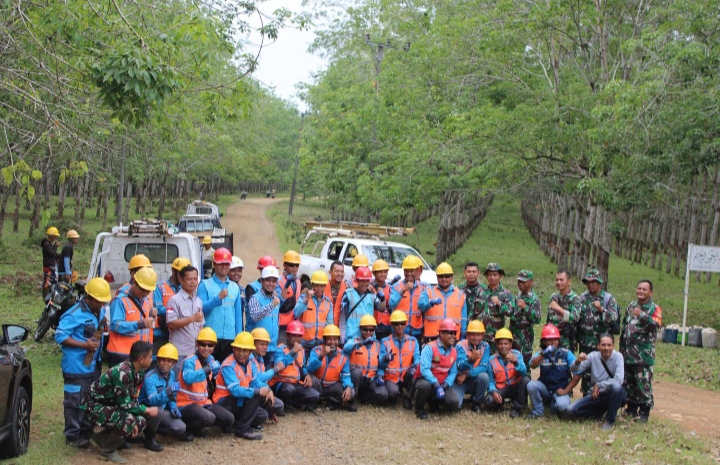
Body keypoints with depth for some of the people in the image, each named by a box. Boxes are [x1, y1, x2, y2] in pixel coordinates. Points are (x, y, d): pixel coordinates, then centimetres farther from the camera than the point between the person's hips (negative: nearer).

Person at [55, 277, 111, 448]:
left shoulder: (101, 312, 8)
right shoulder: (74, 314, -18)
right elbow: (60, 336, -20)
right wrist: (84, 345, -23)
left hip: (94, 365, 8)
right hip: (76, 368, -8)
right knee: (75, 401, -1)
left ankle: (87, 431, 29)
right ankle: (72, 435, 9)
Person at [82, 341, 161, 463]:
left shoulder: (139, 372, -3)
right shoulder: (122, 373, -31)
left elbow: (132, 397, 4)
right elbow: (125, 404, -27)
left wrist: (135, 422, -10)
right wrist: (147, 410, -15)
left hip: (112, 405, 9)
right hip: (95, 406, -9)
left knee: (141, 422, -1)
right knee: (128, 420, -30)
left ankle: (101, 438, 12)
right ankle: (108, 449, -6)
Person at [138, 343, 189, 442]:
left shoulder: (172, 374, 0)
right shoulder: (150, 377, -24)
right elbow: (153, 401, -33)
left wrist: (173, 408, -5)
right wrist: (168, 390, -47)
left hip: (161, 410, 7)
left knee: (181, 428, -11)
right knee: (158, 410, -40)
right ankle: (149, 437, -16)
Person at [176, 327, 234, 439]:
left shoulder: (211, 360, 6)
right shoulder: (190, 361, -18)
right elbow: (187, 378, -41)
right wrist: (208, 369, -46)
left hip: (204, 402, 8)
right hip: (186, 404, -8)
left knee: (229, 418, -3)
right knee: (209, 417, -34)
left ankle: (196, 429, 14)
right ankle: (186, 428, -5)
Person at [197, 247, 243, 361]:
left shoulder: (235, 287, 14)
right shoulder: (205, 285, 3)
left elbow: (238, 314, 14)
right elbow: (200, 308, -9)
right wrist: (218, 298, -18)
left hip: (230, 337, 4)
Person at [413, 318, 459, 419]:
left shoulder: (454, 351, 3)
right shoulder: (430, 348, -16)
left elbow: (453, 372, 1)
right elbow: (424, 369, -26)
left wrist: (446, 384, -18)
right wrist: (435, 384, -35)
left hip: (441, 384, 5)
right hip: (426, 379, -5)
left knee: (453, 402, -20)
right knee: (425, 385, -41)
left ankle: (434, 401, 16)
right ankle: (419, 409, -9)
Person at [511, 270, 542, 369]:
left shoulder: (534, 299, -10)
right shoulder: (519, 295, 14)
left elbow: (537, 318, -22)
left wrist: (525, 307, -30)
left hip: (525, 336, -8)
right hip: (513, 334, 8)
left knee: (524, 363, -7)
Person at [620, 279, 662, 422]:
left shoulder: (654, 309, -2)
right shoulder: (631, 306, 17)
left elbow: (656, 325, -22)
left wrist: (642, 315, -35)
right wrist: (621, 348, 21)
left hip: (644, 354, -6)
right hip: (627, 353, 6)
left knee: (643, 384, -7)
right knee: (628, 383, 13)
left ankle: (644, 412, 1)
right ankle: (631, 409, 25)